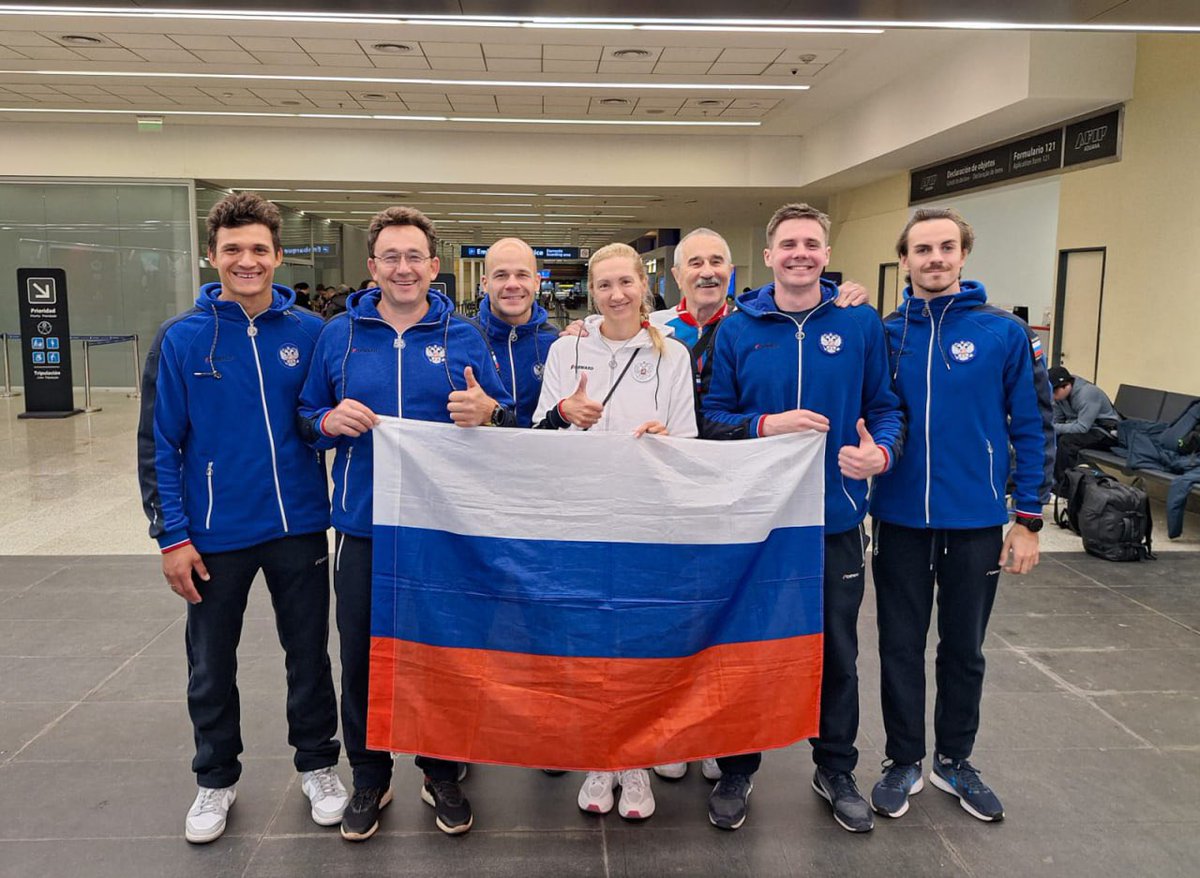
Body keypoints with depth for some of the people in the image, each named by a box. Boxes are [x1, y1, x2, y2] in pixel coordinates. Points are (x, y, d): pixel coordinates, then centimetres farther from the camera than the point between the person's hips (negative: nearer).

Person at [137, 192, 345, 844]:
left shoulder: (309, 332, -2)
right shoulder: (181, 339, -5)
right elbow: (158, 444, -4)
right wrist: (172, 536, -7)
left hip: (298, 528, 1)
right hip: (215, 536, 0)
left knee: (309, 655, 13)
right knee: (211, 667, 15)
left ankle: (317, 765, 34)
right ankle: (216, 780, 36)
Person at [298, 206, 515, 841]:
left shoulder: (463, 337, 1)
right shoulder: (337, 335, 3)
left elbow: (510, 421, 2)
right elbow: (306, 420, 9)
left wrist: (486, 413, -20)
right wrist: (329, 421, -13)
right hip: (363, 526, 1)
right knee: (361, 656, 10)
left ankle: (441, 774, 33)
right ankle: (369, 776, 32)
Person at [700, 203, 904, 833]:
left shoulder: (861, 324, 0)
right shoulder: (737, 329, -1)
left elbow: (884, 407, 4)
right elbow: (712, 416, -1)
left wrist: (881, 450, -16)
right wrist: (767, 425, -18)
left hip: (835, 517, 1)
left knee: (837, 651, 14)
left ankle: (836, 770, 36)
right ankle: (736, 771, 31)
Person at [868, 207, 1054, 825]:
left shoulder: (1005, 333, -5)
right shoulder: (883, 334, 0)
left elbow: (1033, 430, -3)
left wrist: (1028, 521, -5)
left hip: (976, 522, -1)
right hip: (899, 519, 1)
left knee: (964, 648, 15)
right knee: (901, 647, 12)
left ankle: (954, 760, 35)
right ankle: (903, 761, 30)